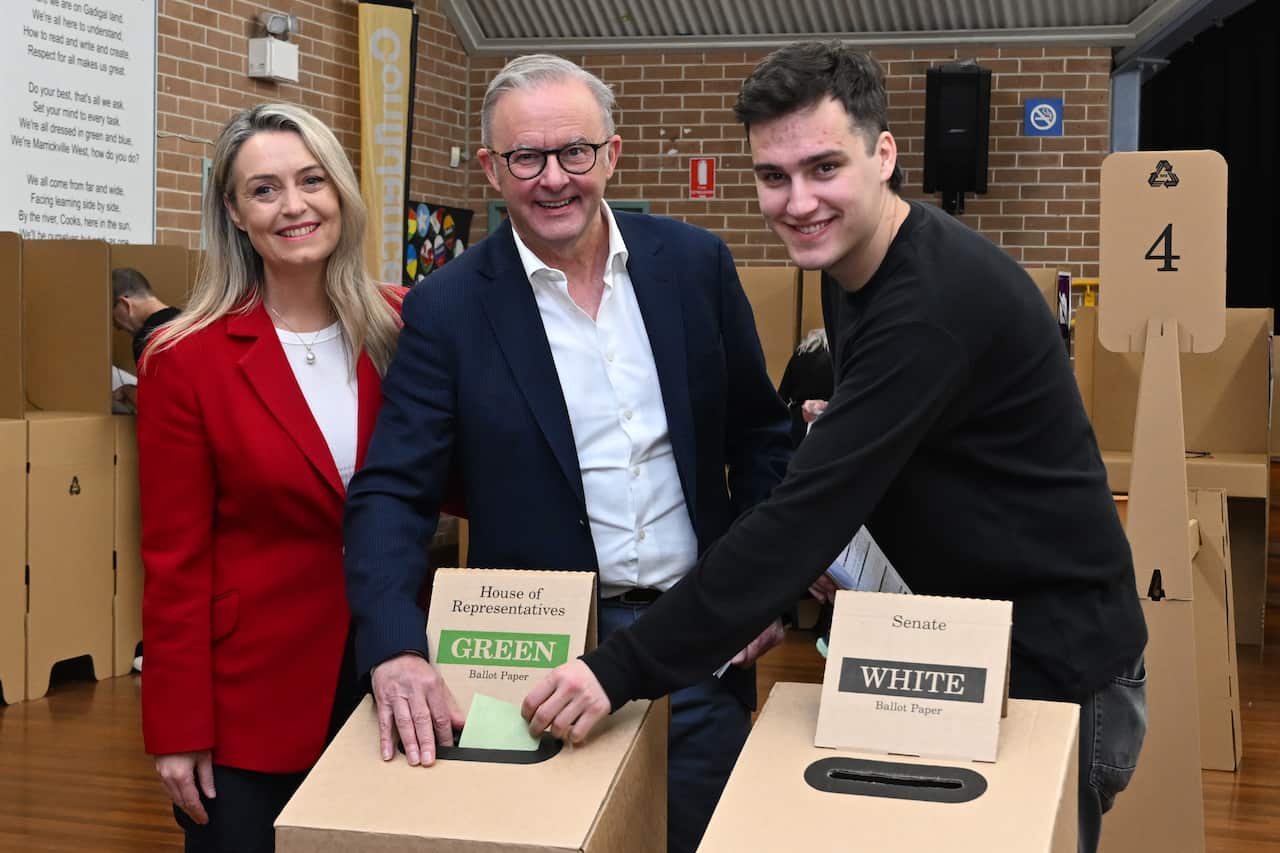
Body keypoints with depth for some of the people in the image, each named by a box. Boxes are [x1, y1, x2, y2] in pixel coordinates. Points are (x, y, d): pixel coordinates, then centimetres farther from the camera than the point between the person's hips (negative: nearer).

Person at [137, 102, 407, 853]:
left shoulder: (400, 329, -2)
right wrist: (179, 729, -9)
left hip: (385, 666, 4)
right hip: (249, 688, -3)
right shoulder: (188, 360, -12)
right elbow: (176, 559, -9)